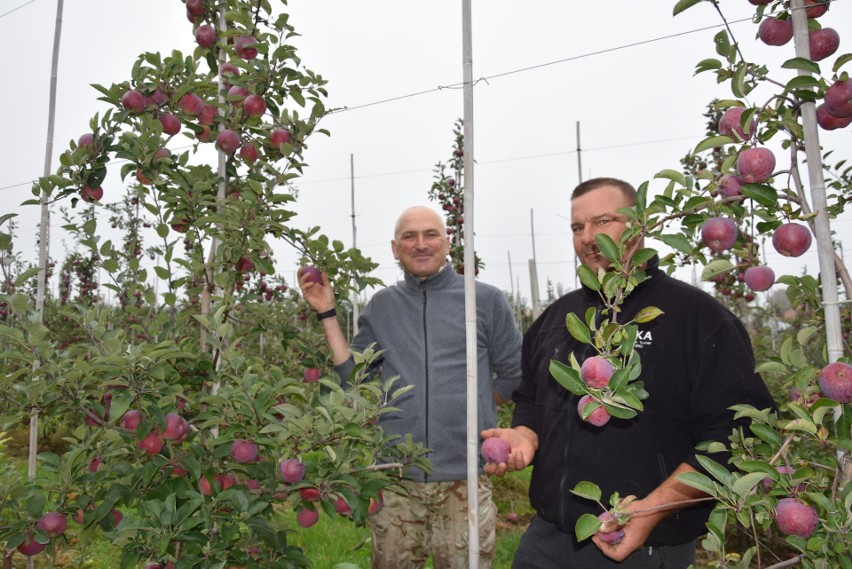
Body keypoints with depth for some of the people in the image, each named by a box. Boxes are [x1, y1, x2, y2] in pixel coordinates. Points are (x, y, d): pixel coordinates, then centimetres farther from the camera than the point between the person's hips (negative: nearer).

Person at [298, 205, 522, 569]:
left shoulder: (485, 299, 0)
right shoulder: (381, 306, 7)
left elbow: (514, 375, 7)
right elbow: (353, 376, 6)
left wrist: (468, 408, 4)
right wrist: (326, 313, 2)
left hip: (464, 478, -2)